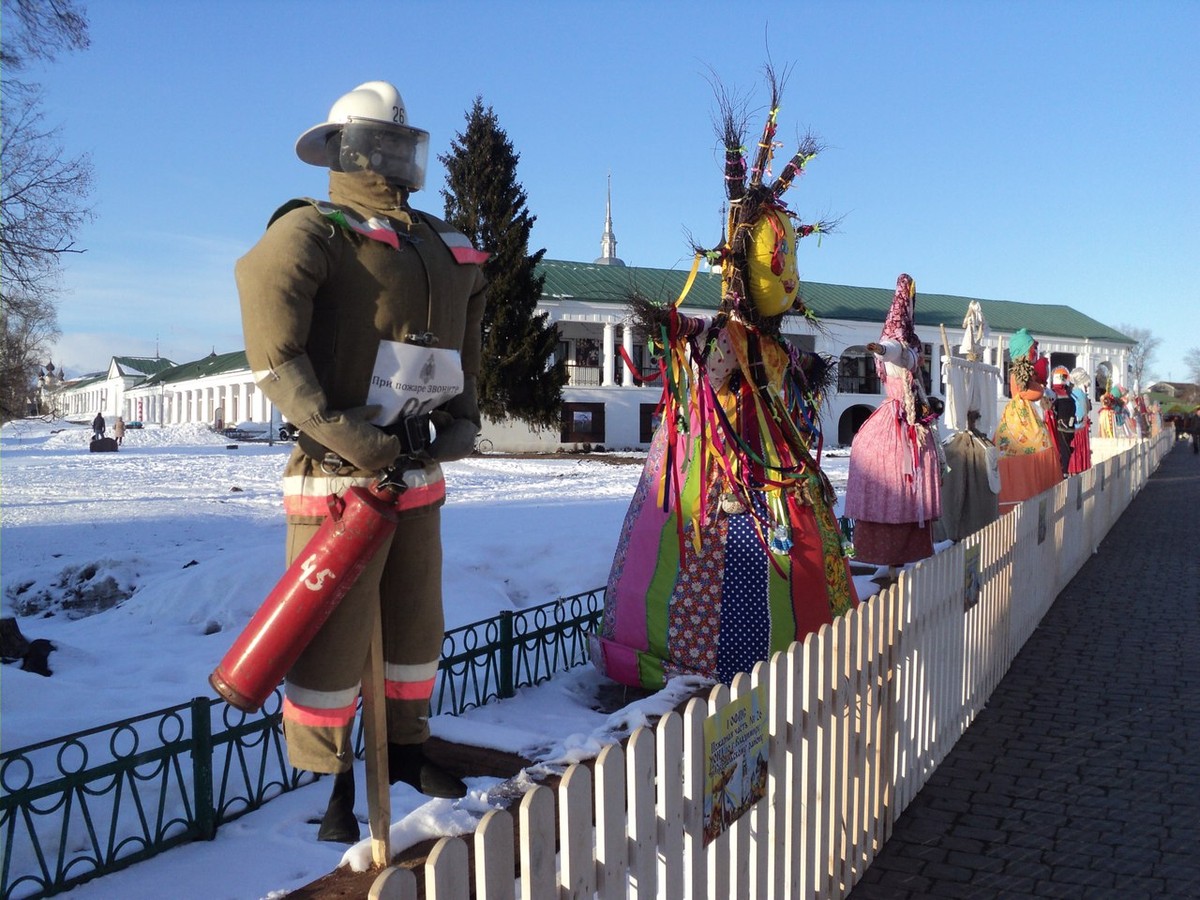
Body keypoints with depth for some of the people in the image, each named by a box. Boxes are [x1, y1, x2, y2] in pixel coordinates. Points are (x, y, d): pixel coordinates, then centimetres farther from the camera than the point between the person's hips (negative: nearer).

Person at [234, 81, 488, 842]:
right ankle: (322, 785, 16)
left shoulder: (449, 250, 16)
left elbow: (467, 346, 25)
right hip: (341, 474, -7)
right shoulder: (310, 232, -7)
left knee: (416, 621, 17)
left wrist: (461, 419, 10)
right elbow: (274, 352, -17)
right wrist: (345, 435, -23)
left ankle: (406, 748, 36)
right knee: (335, 632, -1)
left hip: (419, 469, 7)